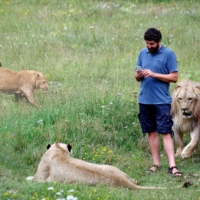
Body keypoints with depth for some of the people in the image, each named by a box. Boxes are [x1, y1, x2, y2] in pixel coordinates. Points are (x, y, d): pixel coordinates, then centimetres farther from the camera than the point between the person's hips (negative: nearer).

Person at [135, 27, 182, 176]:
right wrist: (139, 75, -8)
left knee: (166, 132, -9)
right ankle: (156, 164, 15)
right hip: (145, 100, 5)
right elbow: (137, 77, 16)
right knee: (152, 132, 9)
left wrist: (154, 74, -16)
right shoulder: (143, 53, 10)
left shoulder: (168, 54, -5)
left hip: (162, 101, -5)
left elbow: (174, 77, -9)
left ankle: (172, 166, -14)